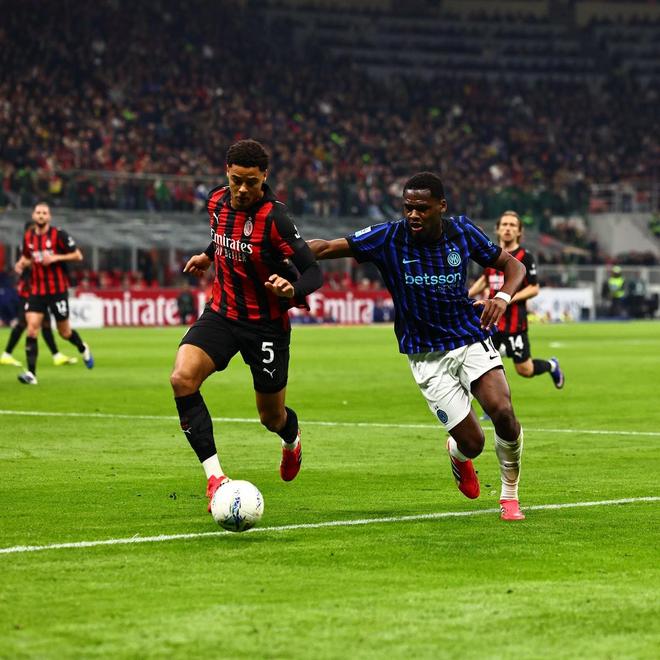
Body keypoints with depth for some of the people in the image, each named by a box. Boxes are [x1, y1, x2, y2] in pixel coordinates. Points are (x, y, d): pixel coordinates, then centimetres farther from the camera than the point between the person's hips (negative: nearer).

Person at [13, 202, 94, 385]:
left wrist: (55, 258, -18)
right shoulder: (28, 236, 5)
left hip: (58, 290, -3)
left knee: (64, 332, 7)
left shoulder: (58, 235, -9)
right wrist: (21, 264, -1)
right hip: (36, 290, 3)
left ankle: (83, 349, 41)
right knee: (32, 328, -13)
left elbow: (78, 255, -7)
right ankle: (31, 373, -15)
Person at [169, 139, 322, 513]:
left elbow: (314, 272, -23)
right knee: (182, 378, -24)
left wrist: (293, 290, -41)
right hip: (222, 313, 4)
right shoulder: (217, 202, -3)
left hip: (267, 325, -4)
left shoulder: (275, 217, -21)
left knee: (272, 417, 10)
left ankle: (292, 439, 51)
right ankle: (214, 476, -21)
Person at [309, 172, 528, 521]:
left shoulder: (461, 231, -5)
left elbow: (512, 264, 6)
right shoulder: (388, 237, -11)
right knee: (471, 444, -8)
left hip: (472, 338, 1)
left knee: (503, 412, -21)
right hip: (426, 356, -1)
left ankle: (509, 495, 5)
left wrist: (502, 297, -15)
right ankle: (457, 454, 34)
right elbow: (327, 247, -14)